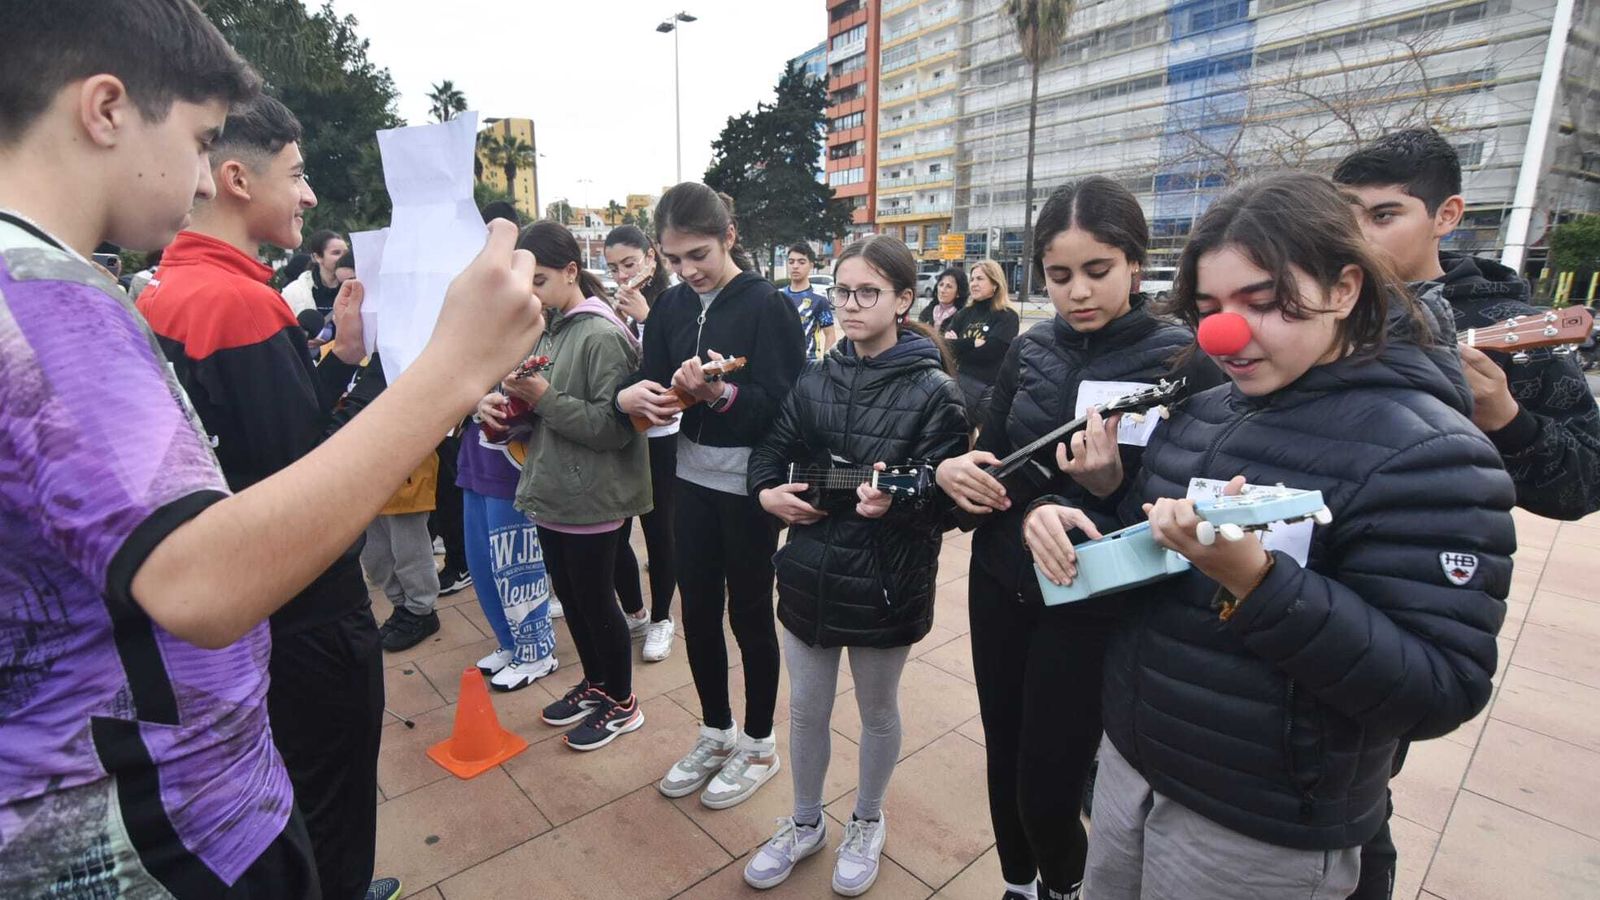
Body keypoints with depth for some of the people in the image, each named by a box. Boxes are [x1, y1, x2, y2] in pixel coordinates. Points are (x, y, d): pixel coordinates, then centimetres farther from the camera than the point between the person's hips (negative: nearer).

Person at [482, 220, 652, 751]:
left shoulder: (603, 335, -17)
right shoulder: (549, 329, 8)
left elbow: (614, 426, -23)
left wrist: (545, 397, -24)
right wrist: (504, 402, -5)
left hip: (590, 498, -8)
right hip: (553, 489, 8)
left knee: (595, 600, 6)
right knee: (569, 595, 19)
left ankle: (621, 703, 27)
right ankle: (595, 683, 40)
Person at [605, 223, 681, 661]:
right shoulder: (616, 308, 6)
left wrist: (646, 318, -20)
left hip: (660, 436, -5)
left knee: (658, 529, 6)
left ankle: (661, 620, 25)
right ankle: (634, 612, 31)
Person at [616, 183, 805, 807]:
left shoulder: (766, 305, -12)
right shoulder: (670, 307, 5)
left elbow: (784, 405, -16)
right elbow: (650, 383, 6)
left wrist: (722, 394, -32)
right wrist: (631, 396, -16)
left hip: (749, 483, -5)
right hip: (692, 479, 6)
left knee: (749, 613, 9)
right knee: (698, 610, 14)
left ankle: (758, 744, 31)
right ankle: (715, 732, 37)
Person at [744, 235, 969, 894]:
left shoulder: (934, 391, -11)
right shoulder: (815, 380, 3)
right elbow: (771, 452, 10)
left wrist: (895, 501, -32)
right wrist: (767, 492, -10)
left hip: (886, 581, -3)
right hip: (810, 573, 4)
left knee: (877, 711, 19)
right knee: (805, 708, 18)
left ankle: (868, 822, 45)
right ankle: (805, 823, 43)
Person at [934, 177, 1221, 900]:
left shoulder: (1182, 361, -10)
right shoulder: (1030, 350, 2)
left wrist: (1109, 485, -29)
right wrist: (952, 472, -13)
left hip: (1093, 601, -4)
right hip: (1000, 582, 4)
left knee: (1047, 787, 3)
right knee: (1003, 764, 16)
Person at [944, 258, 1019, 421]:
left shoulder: (1007, 317, -3)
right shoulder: (965, 313, 13)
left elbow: (988, 352, -17)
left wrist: (959, 346, -4)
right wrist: (973, 343, -13)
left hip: (989, 387, -5)